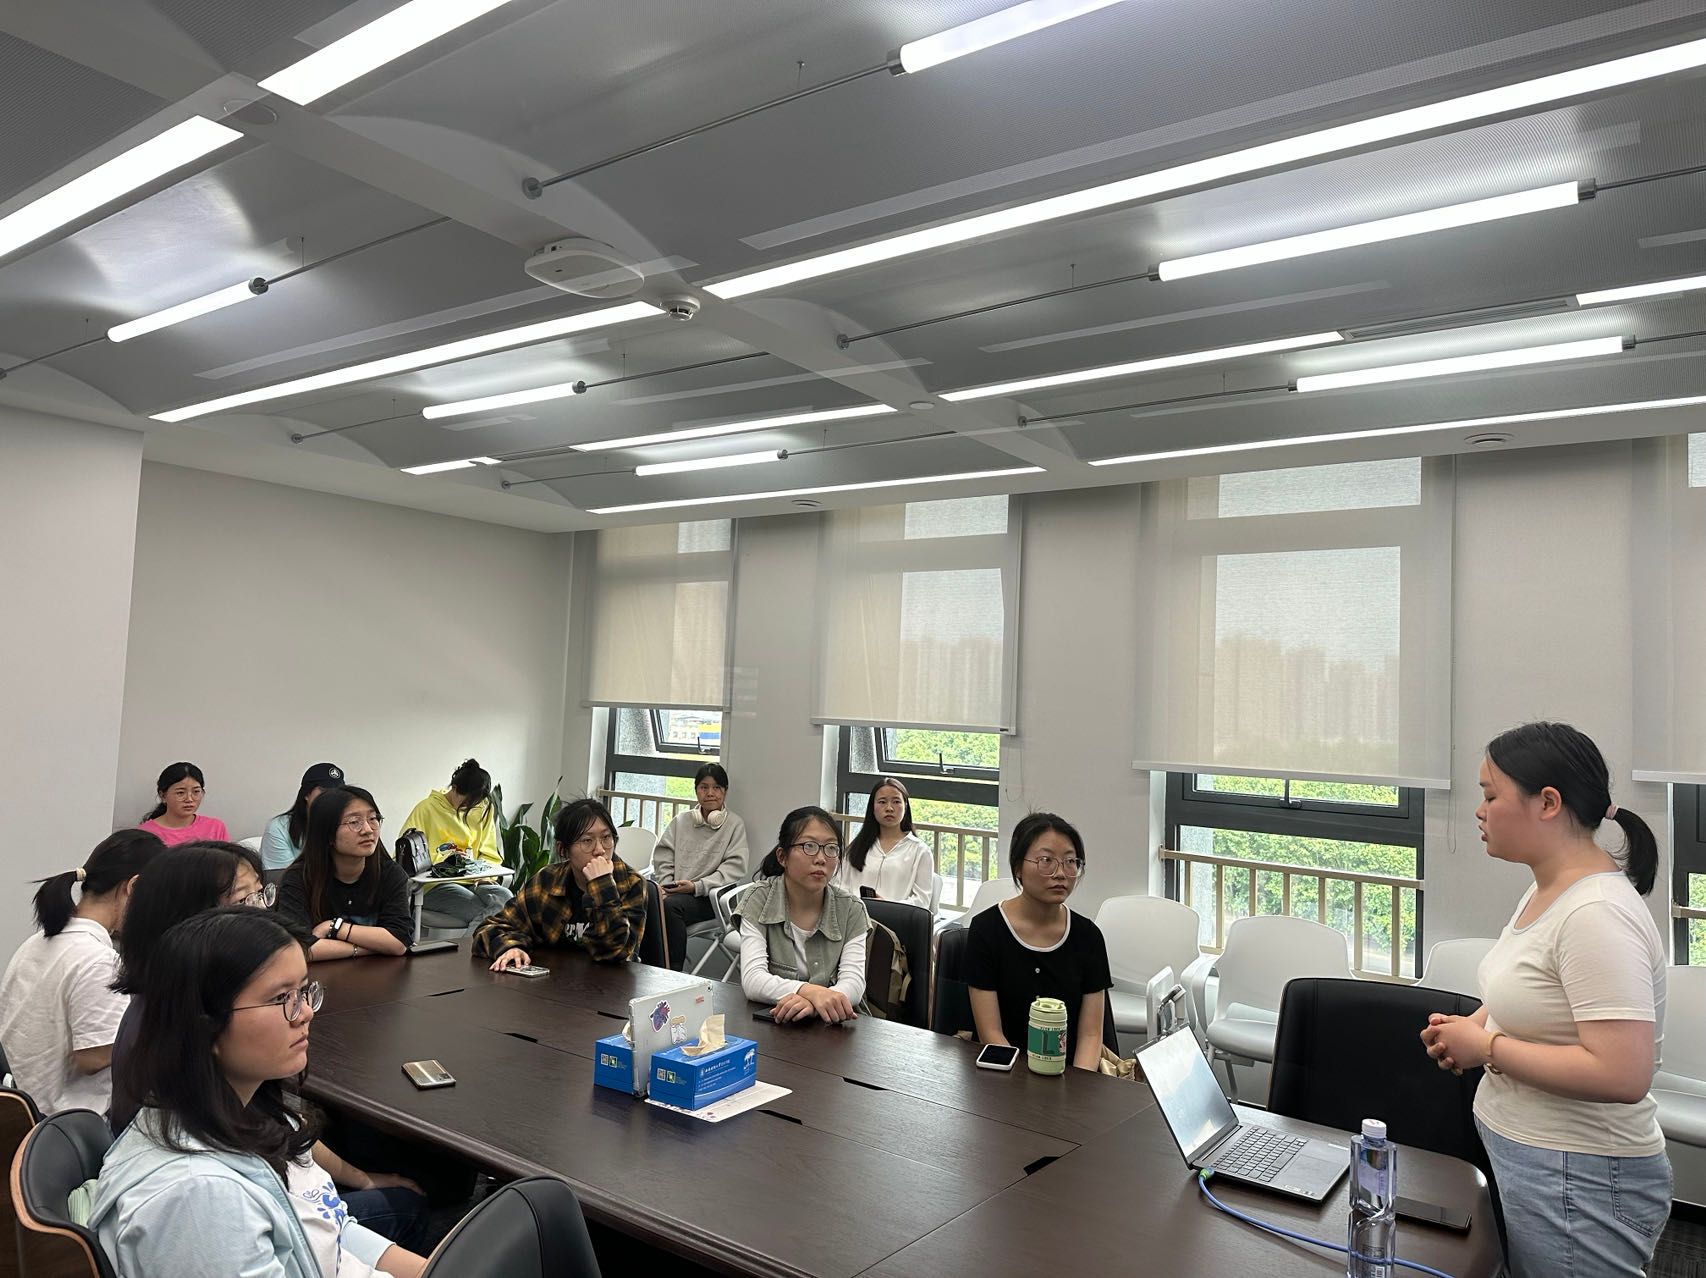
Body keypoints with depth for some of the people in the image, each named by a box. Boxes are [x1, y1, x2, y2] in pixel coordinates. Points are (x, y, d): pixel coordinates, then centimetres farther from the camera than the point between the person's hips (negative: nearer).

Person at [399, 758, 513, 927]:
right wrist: (444, 861, -13)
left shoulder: (483, 809, 12)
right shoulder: (426, 809, 0)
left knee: (504, 897, -31)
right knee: (479, 910, -35)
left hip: (473, 881, 5)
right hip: (435, 884, -4)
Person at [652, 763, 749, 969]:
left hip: (708, 897, -3)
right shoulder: (681, 820, 18)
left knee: (671, 905, -33)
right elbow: (662, 857, 13)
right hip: (674, 892, 3)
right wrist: (666, 885, -6)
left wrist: (696, 886, -14)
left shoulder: (735, 824, 6)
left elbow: (734, 868, -4)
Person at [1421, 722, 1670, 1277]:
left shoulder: (1597, 915, -24)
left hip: (1578, 1182, -9)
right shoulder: (1545, 889, 6)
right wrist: (1469, 1027, 4)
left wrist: (1488, 1047, -20)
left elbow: (1621, 1075, -30)